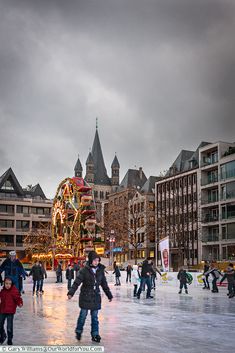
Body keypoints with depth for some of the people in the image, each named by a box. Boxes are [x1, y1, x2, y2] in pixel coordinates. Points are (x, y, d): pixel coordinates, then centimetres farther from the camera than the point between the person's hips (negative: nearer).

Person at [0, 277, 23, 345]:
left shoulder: (14, 291, -15)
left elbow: (18, 298, -19)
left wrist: (20, 303, -35)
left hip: (10, 311, -5)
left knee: (9, 327, 0)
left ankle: (9, 339, 19)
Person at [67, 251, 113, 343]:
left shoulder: (100, 271, 4)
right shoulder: (84, 270, -10)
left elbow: (104, 284, 14)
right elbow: (77, 282, -14)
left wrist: (109, 295, 18)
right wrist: (71, 293, -25)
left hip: (96, 297, 4)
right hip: (85, 296, -4)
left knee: (95, 316, 7)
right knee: (83, 314, 4)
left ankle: (95, 334, 15)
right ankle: (78, 332, 23)